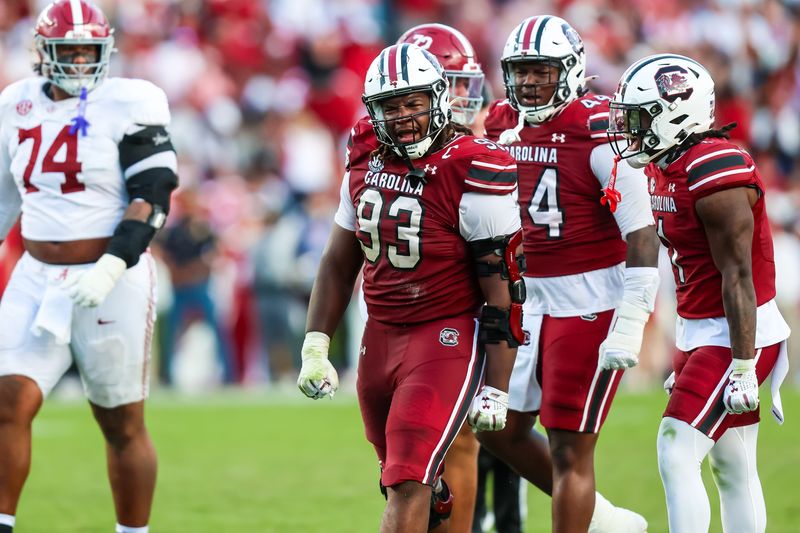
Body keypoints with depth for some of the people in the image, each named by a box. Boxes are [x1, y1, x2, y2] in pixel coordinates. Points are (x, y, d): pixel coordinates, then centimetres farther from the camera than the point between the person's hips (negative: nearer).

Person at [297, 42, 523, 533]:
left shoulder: (474, 174, -15)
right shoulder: (367, 165, 6)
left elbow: (502, 288, -14)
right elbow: (339, 265, 17)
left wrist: (496, 389, -15)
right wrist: (315, 347, 10)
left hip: (448, 340, -7)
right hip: (381, 339, 7)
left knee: (408, 487, -15)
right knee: (402, 483, 16)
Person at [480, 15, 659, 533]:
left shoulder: (600, 131, -16)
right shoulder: (503, 126, 6)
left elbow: (642, 235, -19)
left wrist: (629, 327, -24)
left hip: (591, 302, -8)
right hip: (529, 299, 8)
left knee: (569, 448, -5)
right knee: (501, 429, 12)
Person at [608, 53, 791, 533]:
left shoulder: (715, 174, -21)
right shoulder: (667, 169, 9)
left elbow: (738, 278, -22)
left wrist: (743, 368, -23)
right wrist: (687, 357, 20)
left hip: (738, 332, -10)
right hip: (698, 331, 10)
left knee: (677, 455, -14)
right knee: (734, 471, 12)